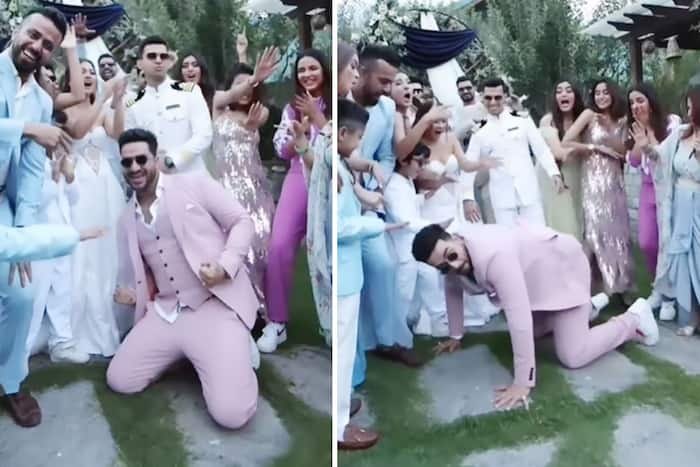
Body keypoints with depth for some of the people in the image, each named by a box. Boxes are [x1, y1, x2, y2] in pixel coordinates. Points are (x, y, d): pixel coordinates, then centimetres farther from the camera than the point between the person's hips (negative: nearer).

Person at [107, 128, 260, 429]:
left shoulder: (194, 185, -1)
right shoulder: (127, 219, 15)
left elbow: (242, 222, -3)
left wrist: (225, 266, -19)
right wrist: (133, 295, 1)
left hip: (216, 305, -6)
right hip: (165, 312, 6)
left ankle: (235, 351, 12)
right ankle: (186, 353, 18)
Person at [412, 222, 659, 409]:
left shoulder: (495, 255, -42)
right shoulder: (451, 263, -17)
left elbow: (519, 317, -44)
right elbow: (452, 290, 5)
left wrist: (523, 382, -39)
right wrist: (455, 336, 12)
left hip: (564, 267, -8)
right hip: (538, 274, 8)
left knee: (572, 357, -10)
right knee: (530, 332, 20)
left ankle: (633, 319, 12)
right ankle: (585, 308, 39)